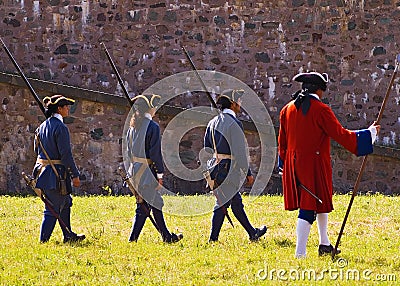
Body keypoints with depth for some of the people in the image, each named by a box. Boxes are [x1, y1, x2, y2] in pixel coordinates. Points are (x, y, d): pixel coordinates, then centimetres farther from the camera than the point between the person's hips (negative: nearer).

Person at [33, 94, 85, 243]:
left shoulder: (42, 126, 10)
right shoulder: (60, 127, -16)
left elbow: (36, 148, 17)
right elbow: (66, 154, -18)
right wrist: (75, 175, -14)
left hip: (42, 169, 9)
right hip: (56, 172, -9)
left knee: (65, 202, 21)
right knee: (52, 209, -5)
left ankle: (68, 235, 29)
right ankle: (43, 241, -4)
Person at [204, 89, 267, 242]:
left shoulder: (213, 122, 12)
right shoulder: (234, 123, -13)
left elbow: (207, 148, 16)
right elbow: (240, 151, -15)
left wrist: (210, 168, 22)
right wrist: (248, 172, -10)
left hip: (216, 165, 9)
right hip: (229, 168, -9)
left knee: (236, 201, 15)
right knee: (223, 202, -5)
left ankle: (252, 233, 25)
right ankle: (213, 238, -4)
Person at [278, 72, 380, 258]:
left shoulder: (287, 110, 7)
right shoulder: (321, 110, -13)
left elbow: (282, 142, 13)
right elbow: (340, 135, -11)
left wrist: (284, 165, 24)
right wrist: (370, 133, -1)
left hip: (293, 164, 7)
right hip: (315, 164, -7)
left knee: (320, 202, 22)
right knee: (309, 207, -5)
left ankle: (324, 244, 32)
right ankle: (300, 253, -9)